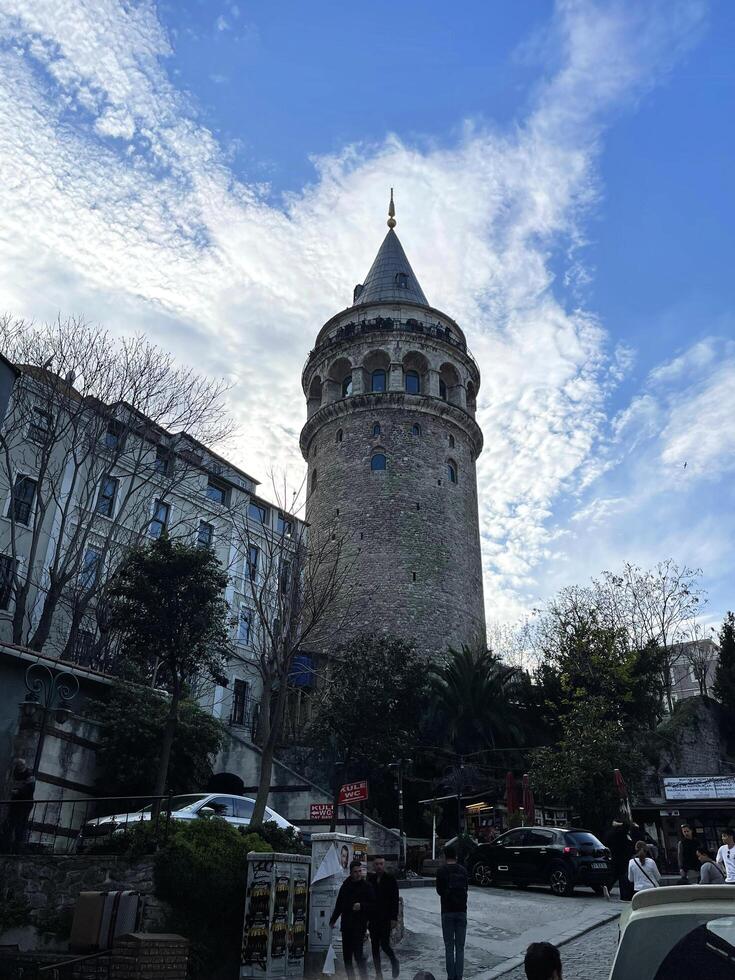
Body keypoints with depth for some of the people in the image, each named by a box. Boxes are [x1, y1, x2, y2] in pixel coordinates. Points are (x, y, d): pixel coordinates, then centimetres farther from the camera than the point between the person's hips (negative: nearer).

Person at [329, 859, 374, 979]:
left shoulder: (367, 886, -2)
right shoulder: (345, 886, 9)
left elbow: (373, 905, -3)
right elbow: (339, 905, 18)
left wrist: (362, 906, -19)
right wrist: (333, 920, 18)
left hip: (359, 925, -5)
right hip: (346, 924, 5)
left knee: (358, 953, -11)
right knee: (346, 954, 10)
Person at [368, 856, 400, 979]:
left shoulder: (390, 879, -3)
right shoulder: (370, 879, 5)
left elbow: (395, 900, -4)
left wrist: (394, 918, -10)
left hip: (386, 918, -3)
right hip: (373, 918, 3)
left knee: (384, 944, -8)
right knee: (375, 946, 6)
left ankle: (394, 960, 21)